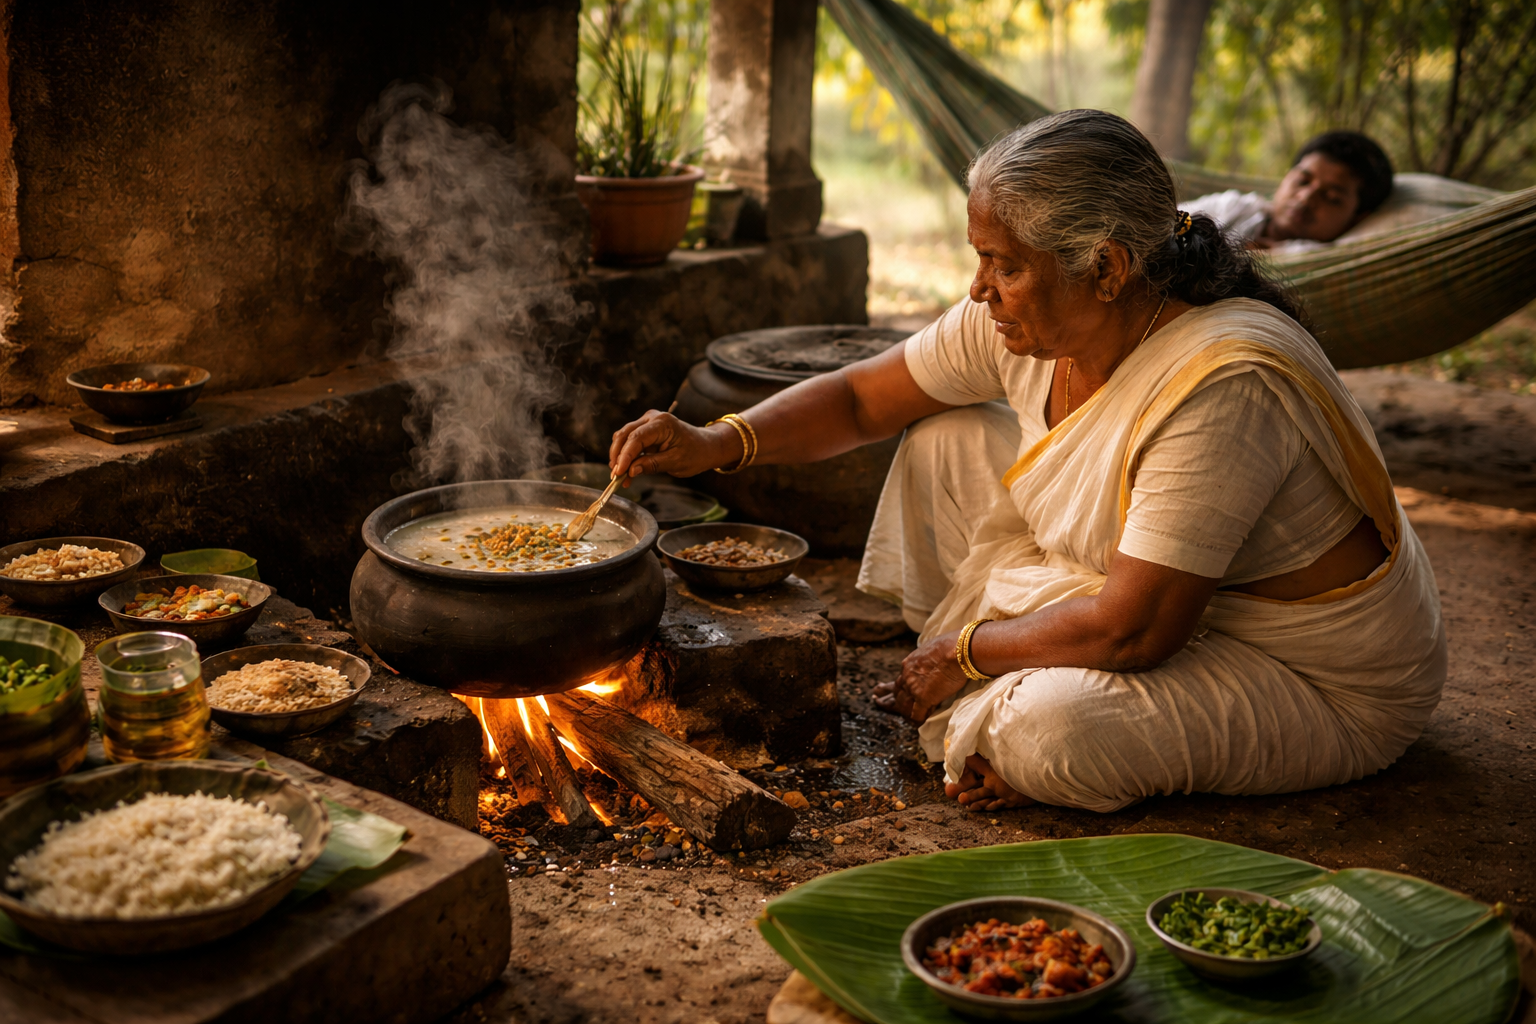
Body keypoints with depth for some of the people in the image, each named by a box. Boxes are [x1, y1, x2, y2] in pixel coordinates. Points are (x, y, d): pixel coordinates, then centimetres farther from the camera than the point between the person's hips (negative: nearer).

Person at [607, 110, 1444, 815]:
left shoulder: (1222, 383, -34)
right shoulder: (1027, 323, -10)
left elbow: (1132, 630, -33)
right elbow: (859, 398, 2)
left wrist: (966, 652, -18)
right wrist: (717, 443, -13)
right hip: (1161, 604, 8)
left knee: (1046, 732, -34)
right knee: (946, 442, 1)